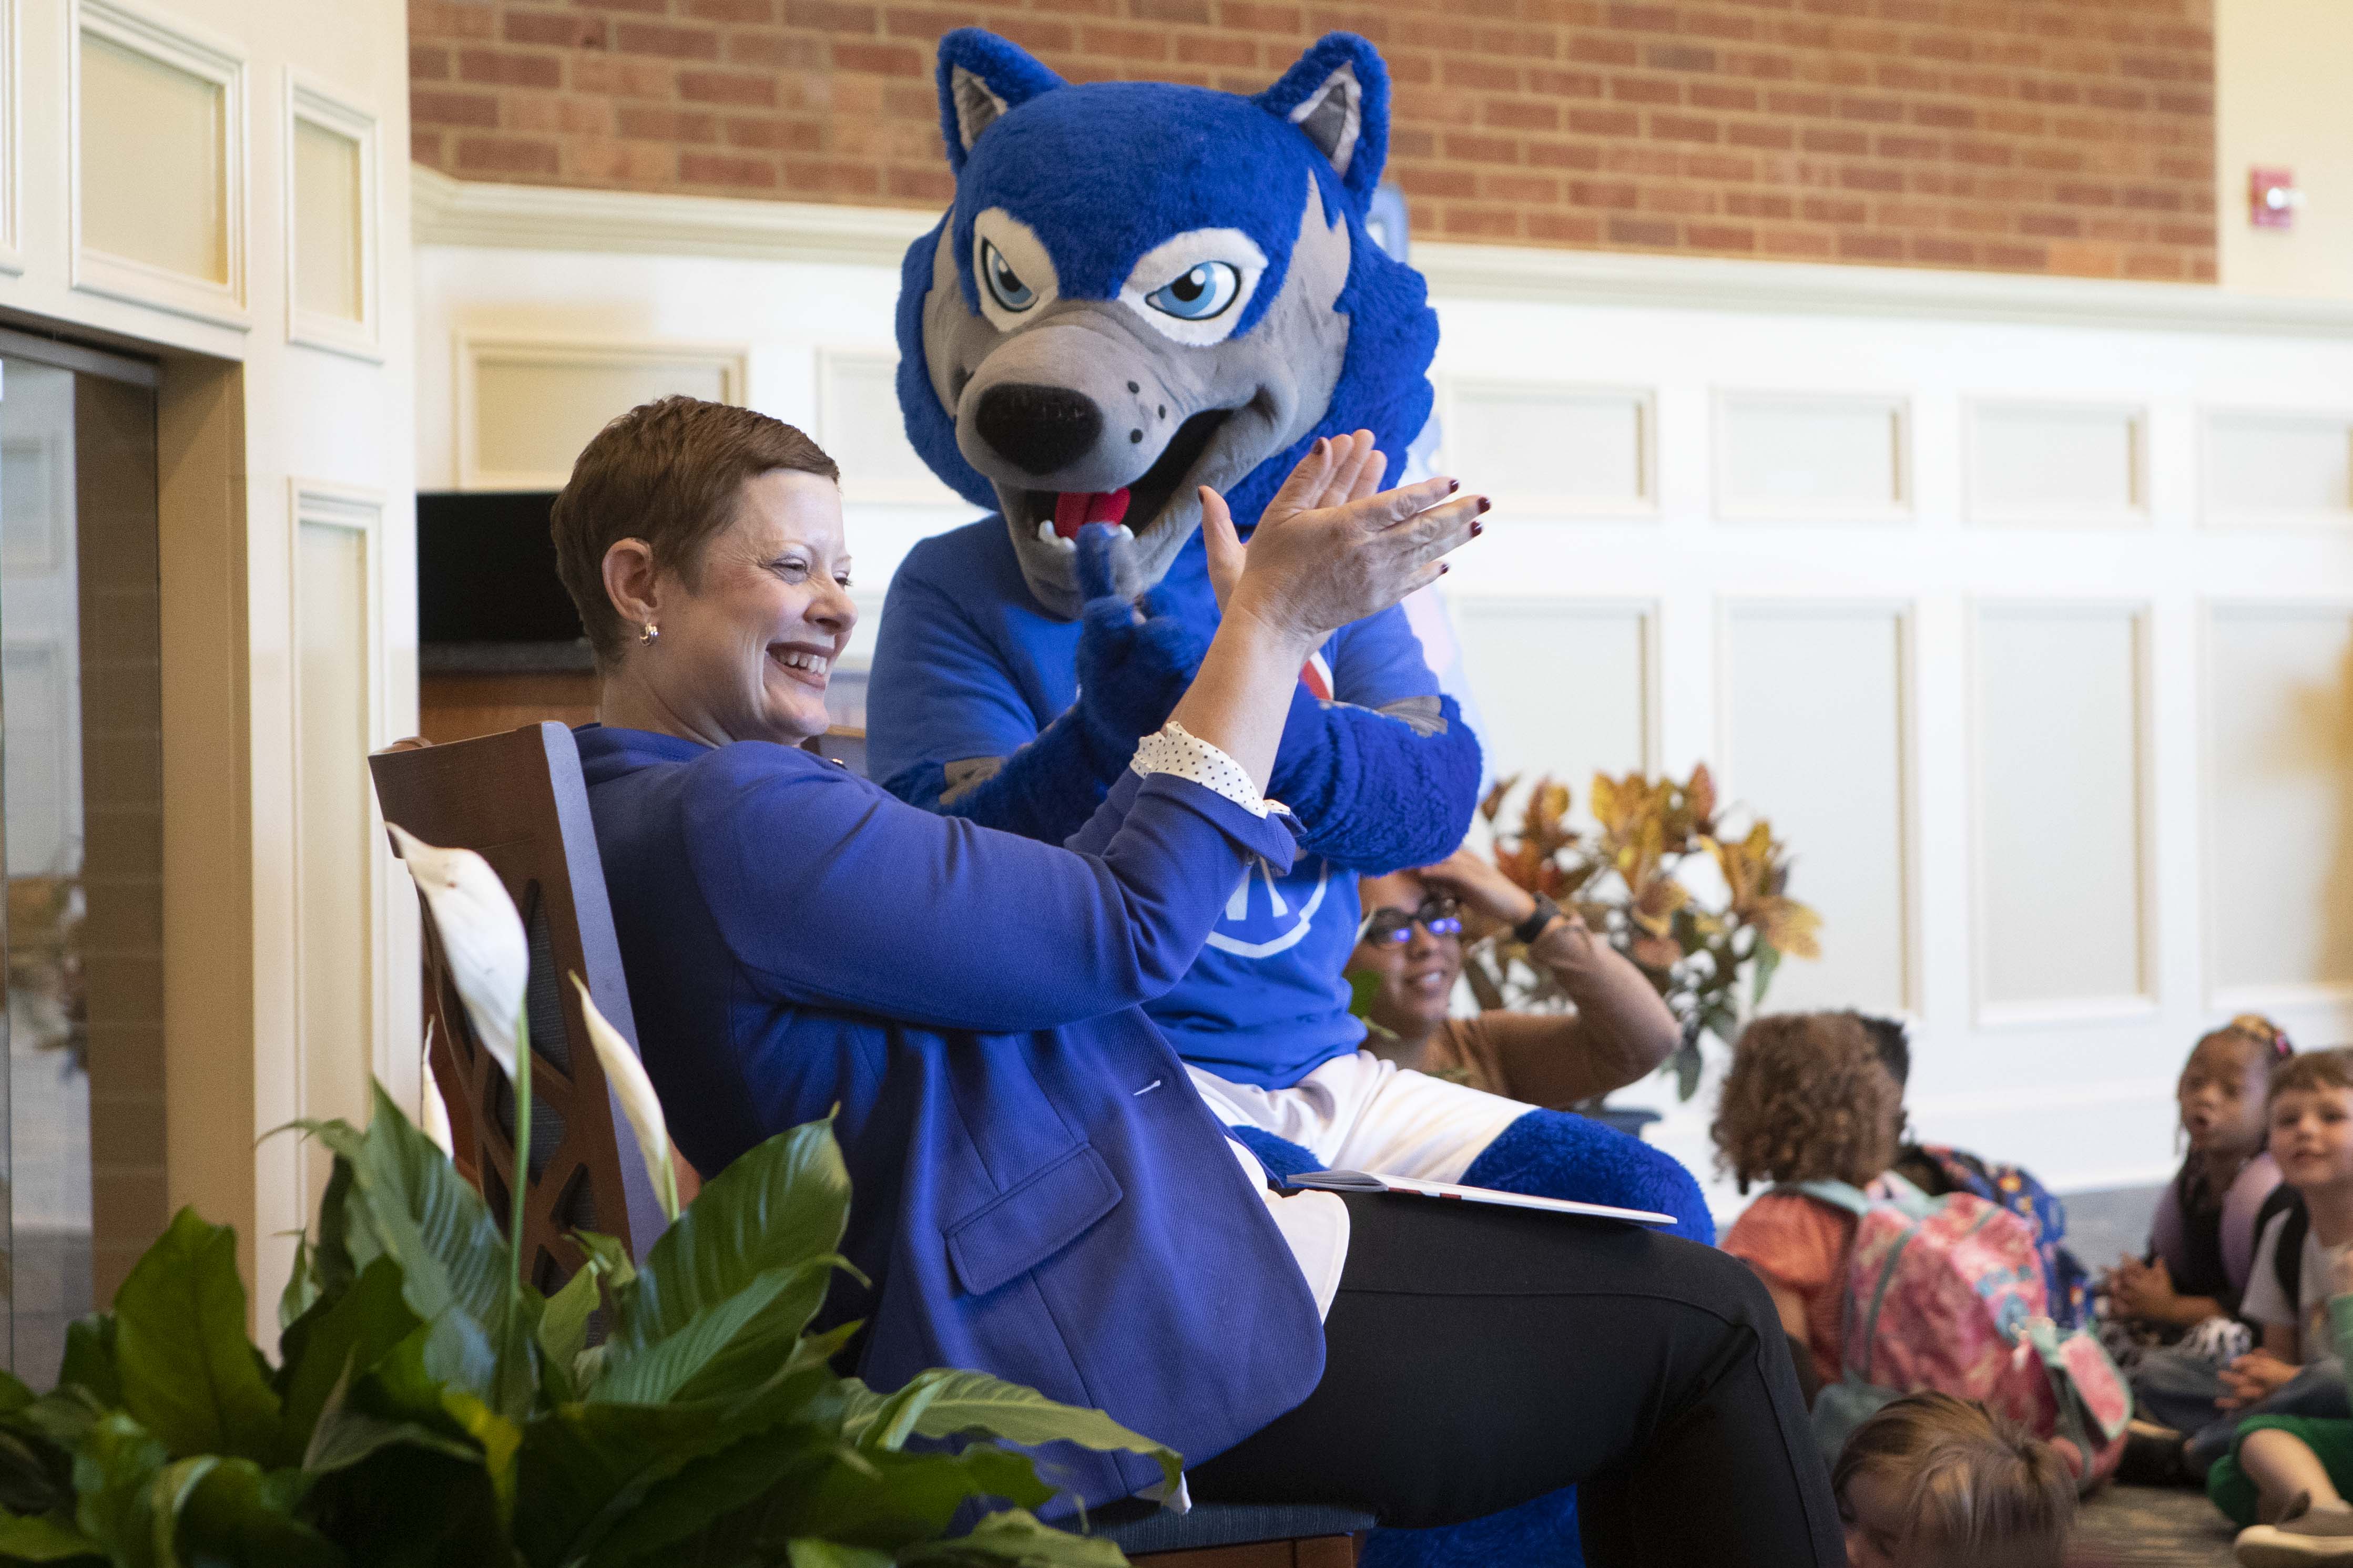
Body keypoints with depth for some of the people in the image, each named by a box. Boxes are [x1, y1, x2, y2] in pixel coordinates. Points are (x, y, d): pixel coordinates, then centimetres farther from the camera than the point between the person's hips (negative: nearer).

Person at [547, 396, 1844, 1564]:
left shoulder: (635, 821, 15)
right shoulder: (719, 817, -19)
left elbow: (1046, 913, 18)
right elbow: (1127, 933, -18)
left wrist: (1250, 635, 13)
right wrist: (1276, 618, -9)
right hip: (1100, 1335, -11)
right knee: (1703, 1324, -2)